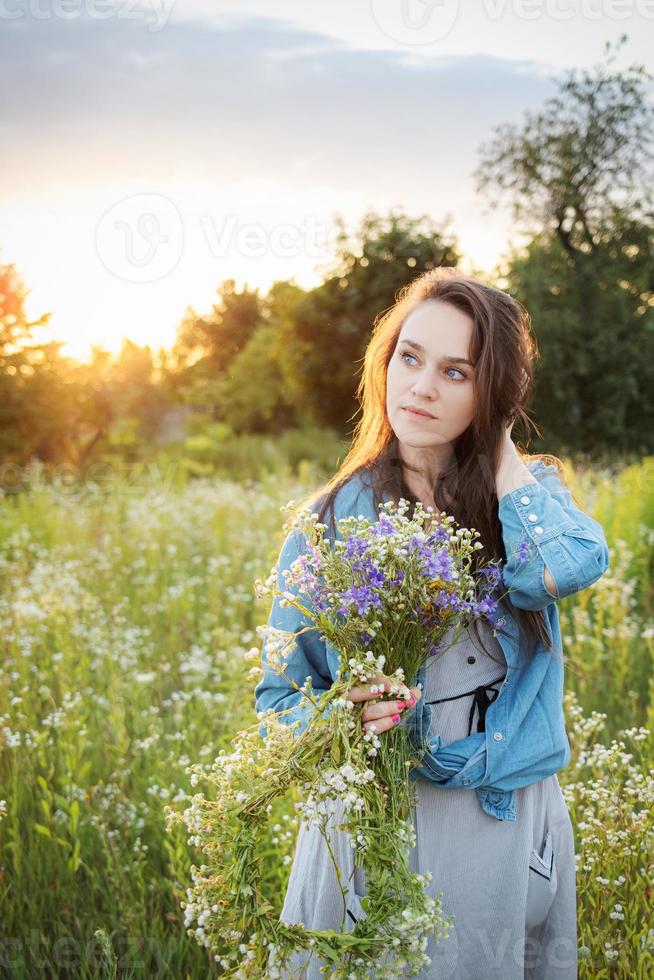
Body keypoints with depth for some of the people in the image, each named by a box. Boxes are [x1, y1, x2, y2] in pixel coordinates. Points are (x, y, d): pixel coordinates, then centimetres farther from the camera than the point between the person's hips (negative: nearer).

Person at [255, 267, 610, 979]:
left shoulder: (532, 491, 2)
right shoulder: (331, 522, -3)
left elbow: (568, 567, -24)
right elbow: (277, 697, 1)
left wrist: (499, 444, -11)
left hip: (514, 827, 2)